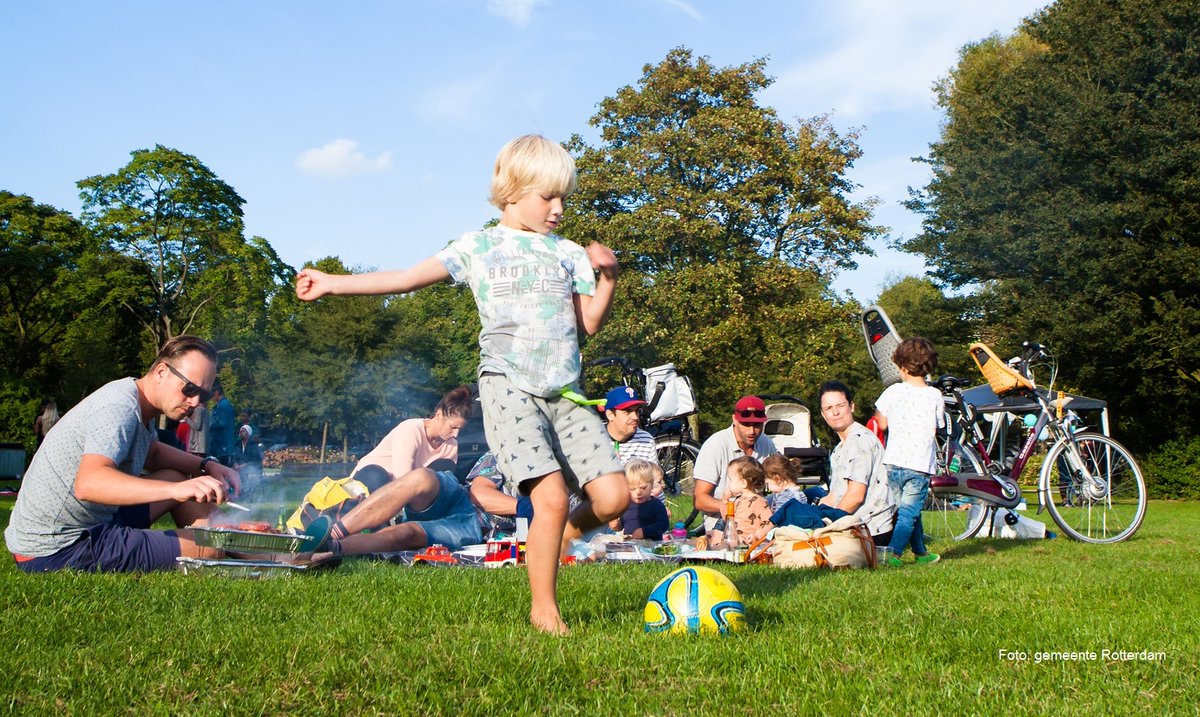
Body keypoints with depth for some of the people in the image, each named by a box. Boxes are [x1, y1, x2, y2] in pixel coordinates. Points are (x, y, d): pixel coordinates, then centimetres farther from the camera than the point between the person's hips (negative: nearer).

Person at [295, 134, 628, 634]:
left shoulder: (569, 254, 17)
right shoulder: (479, 247, 9)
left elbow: (590, 323, 14)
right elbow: (409, 277, 8)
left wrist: (607, 277, -2)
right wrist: (332, 283, 7)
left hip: (566, 392, 4)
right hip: (508, 386, -4)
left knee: (613, 496, -7)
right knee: (552, 496, -18)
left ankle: (557, 541, 22)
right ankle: (543, 608, 1)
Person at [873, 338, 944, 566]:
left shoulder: (893, 391, -3)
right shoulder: (935, 396, -2)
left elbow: (881, 424, 6)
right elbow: (937, 429, 7)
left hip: (894, 462, 1)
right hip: (921, 464, -1)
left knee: (907, 510, 16)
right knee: (909, 513, 2)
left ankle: (921, 552, 26)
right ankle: (894, 553, -13)